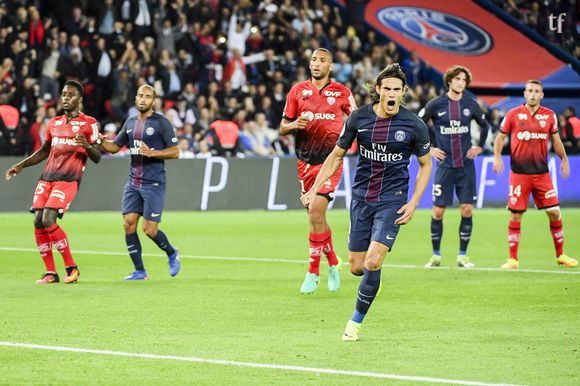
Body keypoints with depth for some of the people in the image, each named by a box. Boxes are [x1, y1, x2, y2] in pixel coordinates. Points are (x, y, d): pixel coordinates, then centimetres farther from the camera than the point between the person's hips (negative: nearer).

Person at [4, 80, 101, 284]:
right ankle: (50, 273, 5)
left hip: (68, 179, -6)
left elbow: (97, 157, -2)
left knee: (48, 221, -19)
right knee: (38, 222, -5)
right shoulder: (54, 123, 18)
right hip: (47, 177, 6)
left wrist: (87, 146, -22)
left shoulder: (89, 123, 1)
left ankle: (71, 267, -6)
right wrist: (21, 165, 21)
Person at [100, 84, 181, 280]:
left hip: (153, 183, -6)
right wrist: (101, 141, -2)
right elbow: (115, 146, 19)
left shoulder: (161, 122, -6)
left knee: (149, 229, -7)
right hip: (133, 181, 6)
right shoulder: (130, 122, 12)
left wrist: (152, 153, -21)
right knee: (129, 224, -3)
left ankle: (172, 253, 23)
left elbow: (175, 152, -7)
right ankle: (140, 271, 5)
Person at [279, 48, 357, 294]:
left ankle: (313, 273, -10)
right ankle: (333, 263, 32)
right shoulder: (298, 91, 6)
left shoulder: (342, 93, 0)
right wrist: (294, 125, -13)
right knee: (317, 218, 10)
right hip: (305, 162, 4)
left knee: (315, 212, -17)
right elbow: (282, 128, 8)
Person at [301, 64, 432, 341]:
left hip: (392, 201, -3)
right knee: (356, 267, 4)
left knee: (372, 263, -16)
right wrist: (313, 190, 3)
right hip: (361, 198, 3)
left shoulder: (413, 125, -8)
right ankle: (373, 277, 43)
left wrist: (413, 203, -4)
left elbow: (425, 164, 6)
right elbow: (336, 155, 9)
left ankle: (356, 322, 1)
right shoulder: (359, 118, -3)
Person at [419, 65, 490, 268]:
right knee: (438, 211, -1)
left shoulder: (471, 105, 4)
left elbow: (484, 125, 22)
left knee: (467, 209, -2)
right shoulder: (436, 104, -4)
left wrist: (480, 146, 13)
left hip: (466, 165, 2)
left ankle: (462, 256, 8)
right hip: (445, 165, -2)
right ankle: (436, 255, 11)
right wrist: (429, 148, 3)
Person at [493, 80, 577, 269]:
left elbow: (555, 139, 17)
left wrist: (564, 159, 15)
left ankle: (560, 255, 16)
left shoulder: (549, 116, 4)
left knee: (554, 212, 1)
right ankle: (513, 259, 7)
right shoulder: (513, 115, -2)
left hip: (542, 173, 2)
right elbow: (500, 137, 5)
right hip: (519, 173, -2)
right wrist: (497, 157, -8)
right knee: (515, 215, -2)